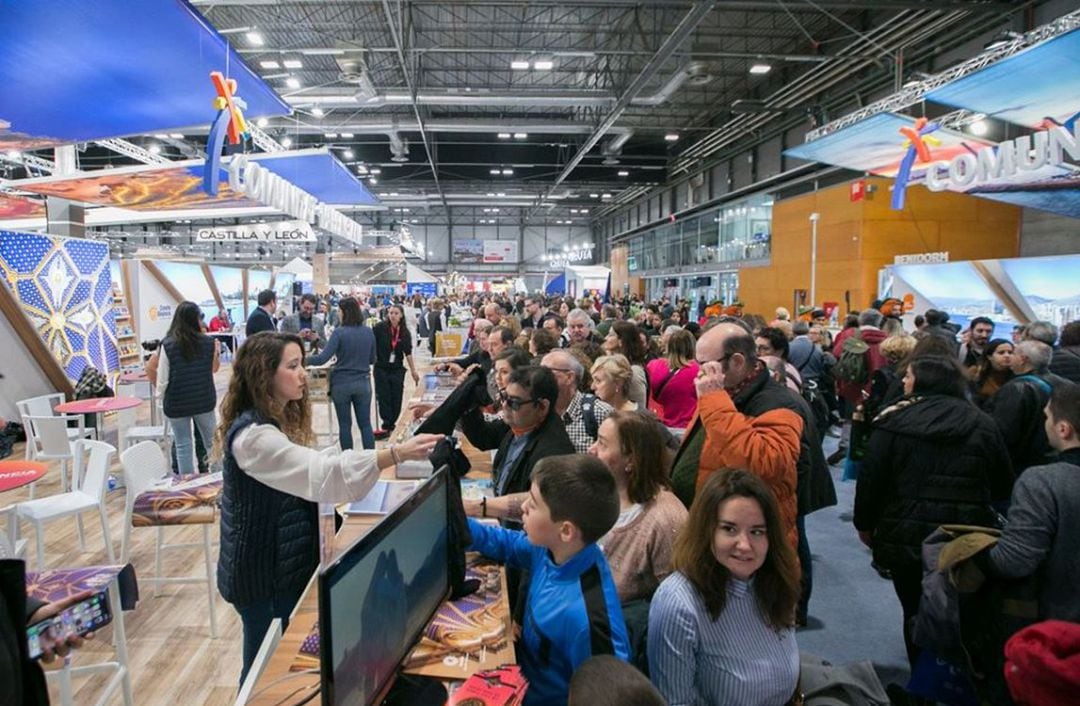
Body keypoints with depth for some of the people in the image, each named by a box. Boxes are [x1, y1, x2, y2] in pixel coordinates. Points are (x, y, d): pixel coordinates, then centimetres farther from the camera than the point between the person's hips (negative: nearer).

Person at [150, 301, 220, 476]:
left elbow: (162, 378, -7)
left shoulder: (167, 345, -9)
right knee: (211, 440, 15)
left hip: (176, 403, -1)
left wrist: (161, 396, 8)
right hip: (204, 400, 1)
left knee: (183, 444, 8)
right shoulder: (208, 343, -5)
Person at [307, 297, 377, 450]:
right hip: (363, 382, 3)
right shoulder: (368, 332, 1)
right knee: (365, 423, 7)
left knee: (345, 425, 8)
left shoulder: (339, 332, -12)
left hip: (341, 383, -3)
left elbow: (323, 358, -18)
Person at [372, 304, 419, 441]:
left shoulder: (405, 332, 1)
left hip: (397, 369, 3)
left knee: (396, 399, 3)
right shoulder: (380, 327, -9)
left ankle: (389, 426, 15)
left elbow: (408, 352, 9)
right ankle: (387, 426, 5)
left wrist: (413, 371, 11)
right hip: (381, 369, -2)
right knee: (383, 398, -2)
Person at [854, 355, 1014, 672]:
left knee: (915, 612, 14)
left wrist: (865, 524, 4)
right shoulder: (982, 424, -1)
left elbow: (870, 478, -9)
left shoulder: (894, 421, -9)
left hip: (907, 537, -2)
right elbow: (1003, 487, 6)